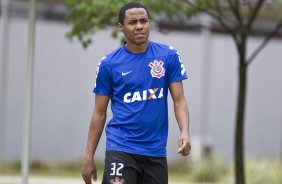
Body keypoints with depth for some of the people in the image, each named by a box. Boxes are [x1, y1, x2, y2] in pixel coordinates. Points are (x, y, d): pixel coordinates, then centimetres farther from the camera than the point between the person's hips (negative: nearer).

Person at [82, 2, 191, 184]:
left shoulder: (168, 56, 2)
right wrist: (89, 156, 0)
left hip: (156, 150, 3)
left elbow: (179, 100, 1)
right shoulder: (108, 64, -1)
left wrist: (185, 133, -17)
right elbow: (99, 113, 4)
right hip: (121, 147, -3)